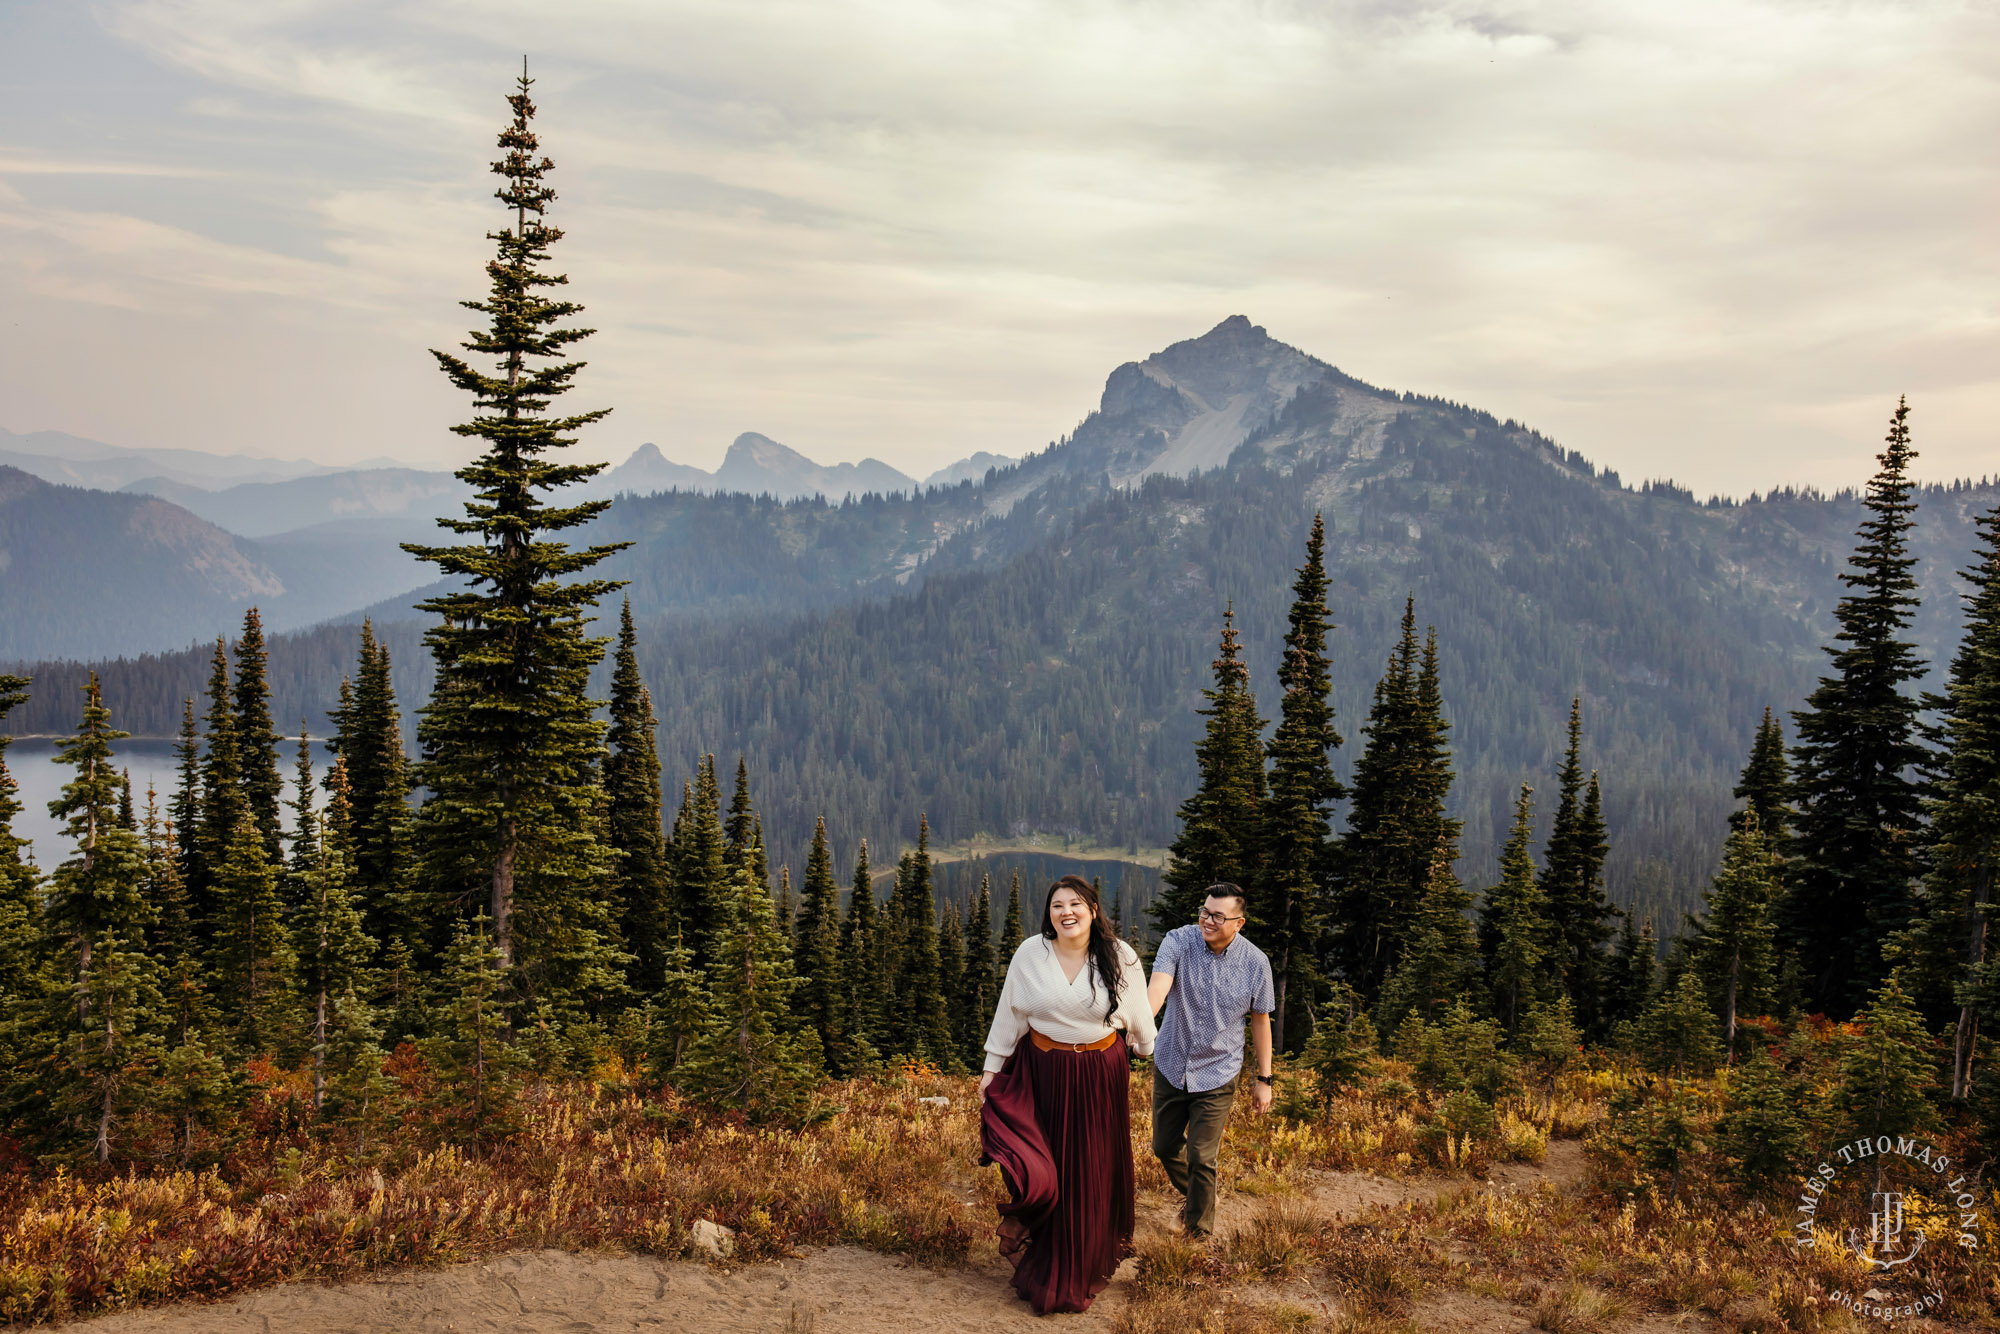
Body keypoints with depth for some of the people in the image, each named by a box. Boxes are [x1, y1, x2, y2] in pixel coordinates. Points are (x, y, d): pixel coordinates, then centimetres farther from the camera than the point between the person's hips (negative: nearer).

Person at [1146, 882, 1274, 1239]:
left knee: (1201, 1158, -1)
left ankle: (1199, 1232, 21)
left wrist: (1264, 1080, 4)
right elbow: (1158, 986, -32)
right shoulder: (1178, 942, -15)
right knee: (1164, 1146, 18)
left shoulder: (1255, 963, -12)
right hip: (1170, 1065, 2)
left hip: (1217, 1074, -2)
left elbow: (1260, 1021, 1)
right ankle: (1189, 1193, 49)